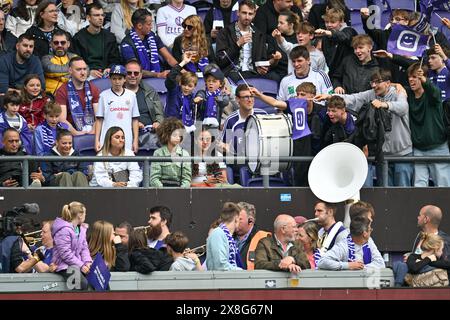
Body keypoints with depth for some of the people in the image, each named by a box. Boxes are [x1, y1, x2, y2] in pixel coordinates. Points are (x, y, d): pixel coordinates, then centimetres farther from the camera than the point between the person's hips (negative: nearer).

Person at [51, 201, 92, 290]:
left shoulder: (81, 229, 14)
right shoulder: (64, 230, -14)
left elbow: (84, 248, 14)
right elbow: (65, 253, -19)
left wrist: (88, 262, -6)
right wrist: (81, 265, -19)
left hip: (79, 263, 8)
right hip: (65, 265, -8)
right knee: (82, 283, -31)